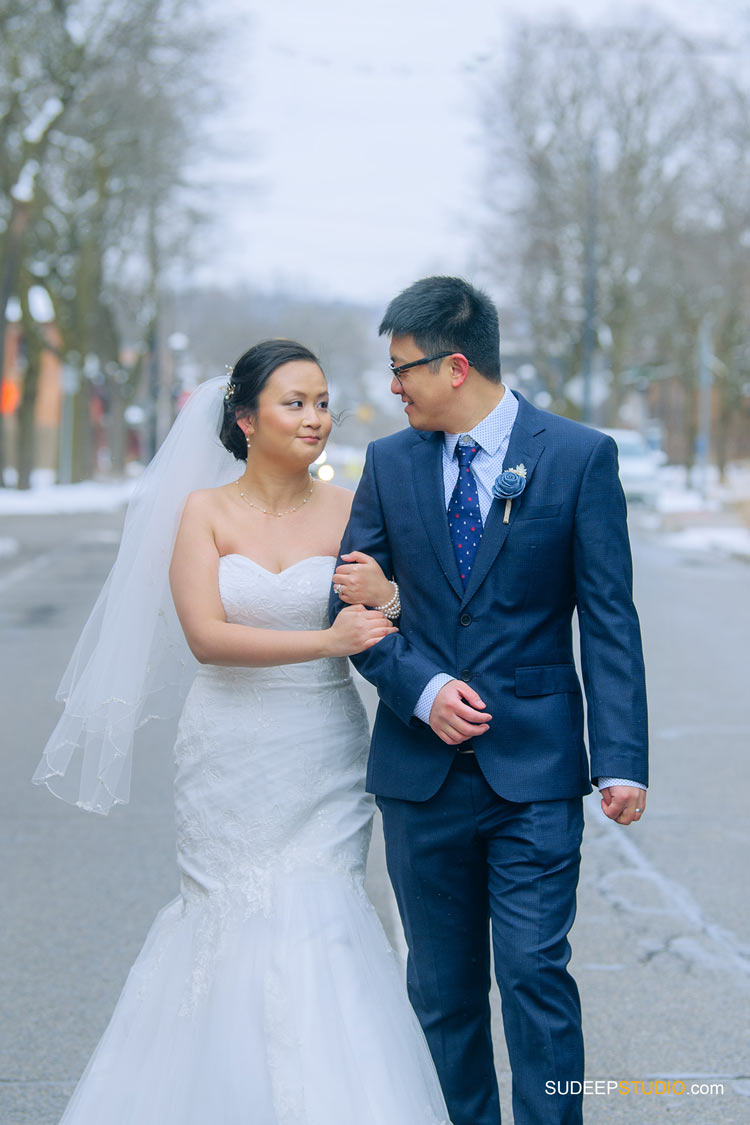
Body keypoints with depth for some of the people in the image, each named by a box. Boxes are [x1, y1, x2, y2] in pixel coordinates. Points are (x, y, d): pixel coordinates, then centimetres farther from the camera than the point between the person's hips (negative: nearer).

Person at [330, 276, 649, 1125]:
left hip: (534, 769, -3)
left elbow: (608, 618, -5)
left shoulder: (580, 457, -3)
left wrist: (621, 761, -12)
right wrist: (421, 689, -10)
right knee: (442, 989, 11)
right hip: (422, 768, 4)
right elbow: (351, 603, 7)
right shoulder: (390, 462, 7)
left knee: (535, 975, -7)